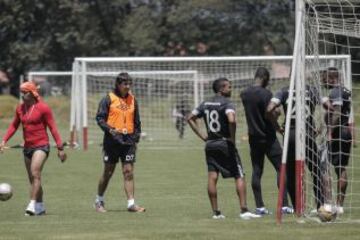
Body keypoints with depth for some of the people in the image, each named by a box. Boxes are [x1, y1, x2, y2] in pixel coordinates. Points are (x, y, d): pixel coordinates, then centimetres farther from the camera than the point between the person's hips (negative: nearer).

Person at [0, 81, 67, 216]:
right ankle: (40, 207, 19)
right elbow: (14, 126, 16)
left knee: (35, 173, -21)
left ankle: (32, 204, -27)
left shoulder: (43, 108, -9)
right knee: (32, 179, 9)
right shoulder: (20, 109, 8)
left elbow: (52, 128, -7)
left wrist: (60, 148, -9)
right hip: (27, 147, 7)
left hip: (41, 145, -7)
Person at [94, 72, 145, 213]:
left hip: (128, 140, 3)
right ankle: (99, 201, 20)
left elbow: (137, 121, 17)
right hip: (112, 140, -3)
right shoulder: (109, 99, -2)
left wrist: (136, 138, 10)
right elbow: (100, 118, -6)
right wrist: (110, 129, -21)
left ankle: (131, 203, -5)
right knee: (108, 172, 4)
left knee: (128, 172, -3)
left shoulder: (132, 100, 12)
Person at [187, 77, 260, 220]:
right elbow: (231, 120, -29)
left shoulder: (205, 104, 10)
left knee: (212, 177, 5)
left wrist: (202, 136, 12)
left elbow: (190, 118, 13)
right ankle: (244, 210, -7)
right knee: (239, 176, 0)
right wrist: (232, 138, -15)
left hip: (210, 144, 6)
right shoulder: (227, 103, -12)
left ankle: (216, 212, 4)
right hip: (225, 144, -6)